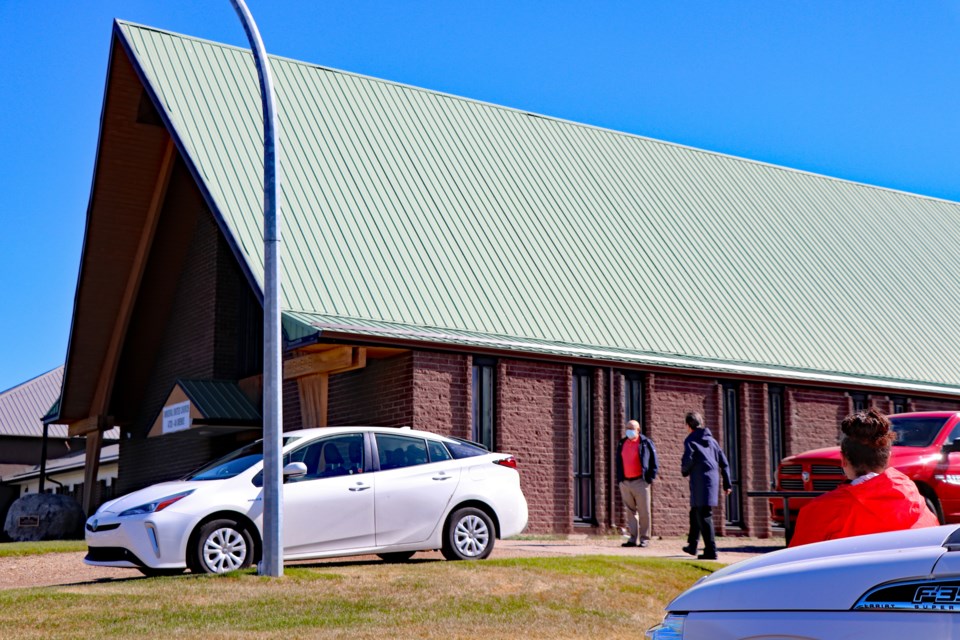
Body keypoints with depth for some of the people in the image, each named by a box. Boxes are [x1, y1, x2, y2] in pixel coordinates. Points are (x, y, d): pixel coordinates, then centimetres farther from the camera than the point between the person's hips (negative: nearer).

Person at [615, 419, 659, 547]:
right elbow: (619, 462, 21)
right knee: (630, 511, 7)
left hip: (640, 482, -5)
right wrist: (619, 478, 13)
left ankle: (644, 538, 3)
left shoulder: (646, 443, -1)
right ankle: (633, 538, 10)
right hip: (625, 482, 5)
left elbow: (653, 461, 0)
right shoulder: (622, 443, 13)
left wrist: (650, 478, -7)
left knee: (644, 512, -2)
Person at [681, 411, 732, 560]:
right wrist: (727, 484, 18)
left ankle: (711, 551, -10)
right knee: (695, 513, 22)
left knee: (703, 516, -6)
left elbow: (687, 460, -17)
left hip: (699, 483, -7)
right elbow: (724, 463, 14)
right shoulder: (711, 440, 16)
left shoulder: (690, 440, -5)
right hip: (713, 480, 7)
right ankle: (692, 545, 31)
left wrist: (684, 471, 5)